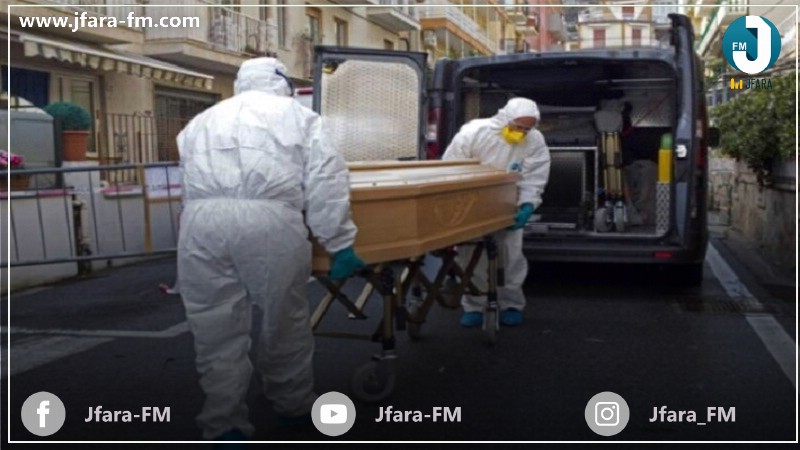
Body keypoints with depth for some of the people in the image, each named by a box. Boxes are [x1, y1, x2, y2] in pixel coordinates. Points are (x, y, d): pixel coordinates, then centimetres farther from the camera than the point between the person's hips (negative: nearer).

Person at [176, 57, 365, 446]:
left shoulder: (202, 120, 31)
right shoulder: (297, 114, 21)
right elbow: (325, 180, 9)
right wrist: (339, 242, 9)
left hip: (202, 220, 2)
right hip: (270, 220, -2)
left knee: (215, 326, 11)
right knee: (284, 319, 16)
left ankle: (224, 426, 16)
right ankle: (293, 404, 33)